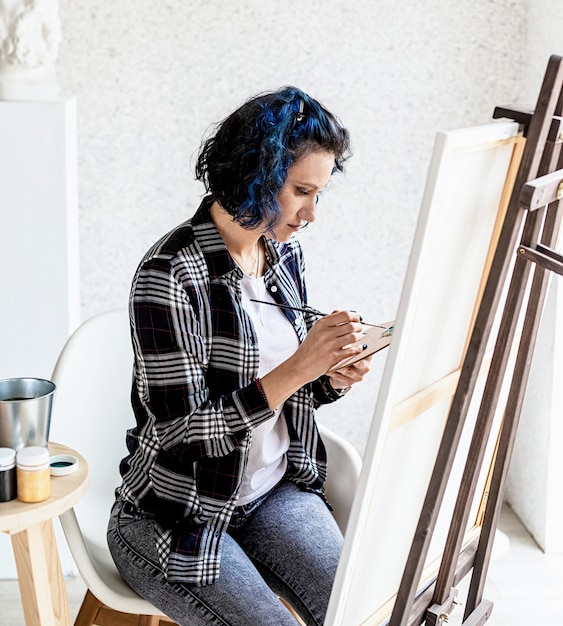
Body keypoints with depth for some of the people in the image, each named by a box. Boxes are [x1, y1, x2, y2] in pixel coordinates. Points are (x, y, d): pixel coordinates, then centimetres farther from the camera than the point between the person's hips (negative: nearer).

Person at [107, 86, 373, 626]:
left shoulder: (285, 255, 3)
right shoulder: (170, 275, -21)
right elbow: (182, 431, -23)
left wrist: (333, 379, -9)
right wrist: (295, 371, -29)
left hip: (276, 491, 6)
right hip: (176, 515, -6)